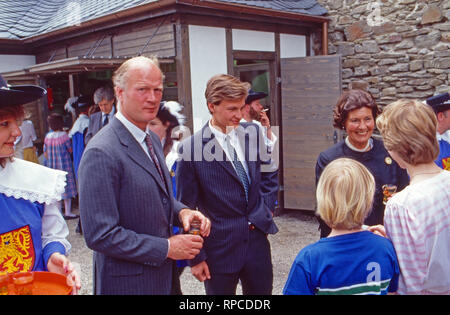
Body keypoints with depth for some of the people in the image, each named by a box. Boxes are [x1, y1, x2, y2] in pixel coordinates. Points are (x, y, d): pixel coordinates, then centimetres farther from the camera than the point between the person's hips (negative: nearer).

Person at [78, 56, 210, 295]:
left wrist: (181, 212, -4)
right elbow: (100, 235, -24)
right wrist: (167, 248, -19)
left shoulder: (152, 139, 6)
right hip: (128, 283, -8)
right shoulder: (101, 153, -22)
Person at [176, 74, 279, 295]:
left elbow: (269, 173, 17)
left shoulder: (252, 132, 1)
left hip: (257, 237, 4)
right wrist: (196, 257, -6)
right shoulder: (191, 148, -13)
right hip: (220, 248, -4)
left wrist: (266, 208, 6)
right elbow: (186, 208, -8)